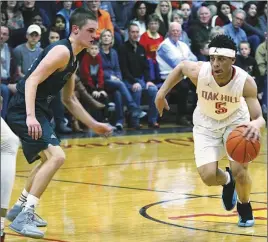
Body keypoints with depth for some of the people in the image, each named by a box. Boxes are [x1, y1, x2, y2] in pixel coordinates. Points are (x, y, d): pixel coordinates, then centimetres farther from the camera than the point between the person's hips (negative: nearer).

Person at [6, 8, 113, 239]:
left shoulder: (74, 58, 17)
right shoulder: (62, 51, -14)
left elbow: (69, 99, 27)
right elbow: (32, 81, -23)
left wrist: (94, 124, 26)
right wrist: (30, 116, -35)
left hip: (37, 111, 11)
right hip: (25, 110, -11)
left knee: (49, 159, 27)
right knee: (56, 156, -23)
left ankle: (20, 208, 40)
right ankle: (23, 217, -23)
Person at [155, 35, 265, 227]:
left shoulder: (245, 81, -33)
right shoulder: (199, 72, -31)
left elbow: (258, 117, -34)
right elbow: (181, 67, -7)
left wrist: (256, 124, -58)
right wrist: (162, 93, -6)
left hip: (236, 121, -1)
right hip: (207, 124, 1)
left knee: (240, 170, -17)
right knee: (208, 177, -11)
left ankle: (245, 209, 17)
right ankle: (227, 181, 29)